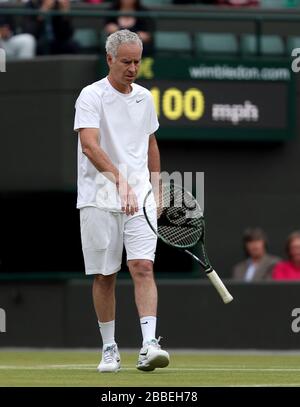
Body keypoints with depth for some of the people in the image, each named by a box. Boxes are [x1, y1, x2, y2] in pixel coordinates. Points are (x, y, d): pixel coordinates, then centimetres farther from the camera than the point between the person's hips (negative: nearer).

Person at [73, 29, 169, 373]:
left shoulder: (144, 98, 12)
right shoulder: (91, 96, -8)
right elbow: (89, 145, -22)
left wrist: (157, 190, 21)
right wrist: (120, 180, -34)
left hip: (139, 199, 3)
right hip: (99, 200, -3)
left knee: (143, 268, -11)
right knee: (104, 276, 3)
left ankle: (149, 346, -21)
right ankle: (109, 348, 16)